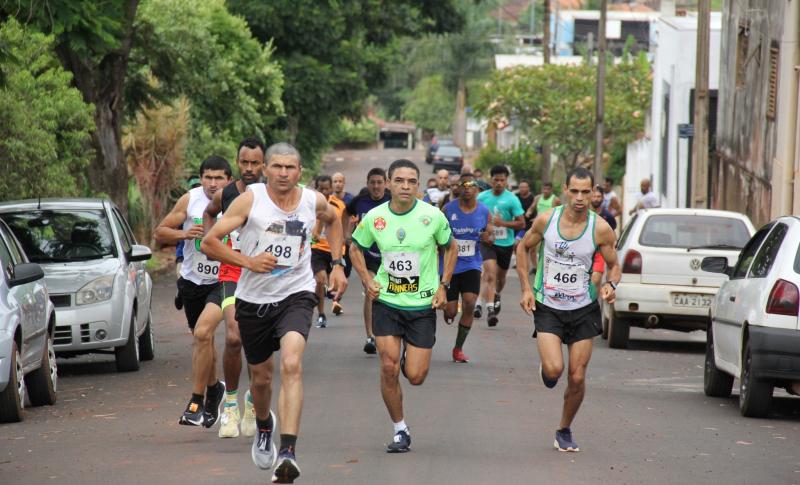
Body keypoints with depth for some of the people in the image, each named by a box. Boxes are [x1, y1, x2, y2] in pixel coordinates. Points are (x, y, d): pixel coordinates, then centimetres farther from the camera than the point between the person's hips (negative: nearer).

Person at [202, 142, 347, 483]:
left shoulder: (313, 201, -2)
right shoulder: (250, 199, -11)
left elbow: (333, 221, 24)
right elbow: (209, 242, -11)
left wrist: (337, 264, 15)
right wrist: (248, 261, -21)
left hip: (296, 295, 0)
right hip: (253, 298, 1)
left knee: (291, 365, -25)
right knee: (260, 377, 16)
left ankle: (288, 452, -32)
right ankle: (264, 426, 51)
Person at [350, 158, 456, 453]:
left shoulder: (432, 216, -8)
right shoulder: (374, 217, -5)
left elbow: (450, 247, 9)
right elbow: (356, 249, 13)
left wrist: (443, 286, 2)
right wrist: (367, 280, 0)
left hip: (423, 306, -1)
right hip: (386, 303, 1)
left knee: (415, 376, -3)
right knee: (389, 367, -9)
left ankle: (410, 359, 36)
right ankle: (400, 430, 9)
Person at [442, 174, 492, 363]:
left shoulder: (484, 212, -1)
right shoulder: (448, 209, -5)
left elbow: (491, 235, 8)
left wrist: (488, 237, -13)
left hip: (472, 264, 1)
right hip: (449, 265, -1)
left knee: (469, 304, -16)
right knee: (450, 312, -2)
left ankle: (458, 348, 0)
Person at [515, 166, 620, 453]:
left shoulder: (601, 229, -9)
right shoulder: (546, 220, -8)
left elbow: (613, 265, 4)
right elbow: (523, 248, 8)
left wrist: (611, 284, -19)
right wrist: (526, 288, -1)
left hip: (583, 310, 1)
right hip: (547, 308, -1)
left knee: (577, 378, 1)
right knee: (554, 369, -19)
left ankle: (564, 430, 24)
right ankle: (546, 367, 20)